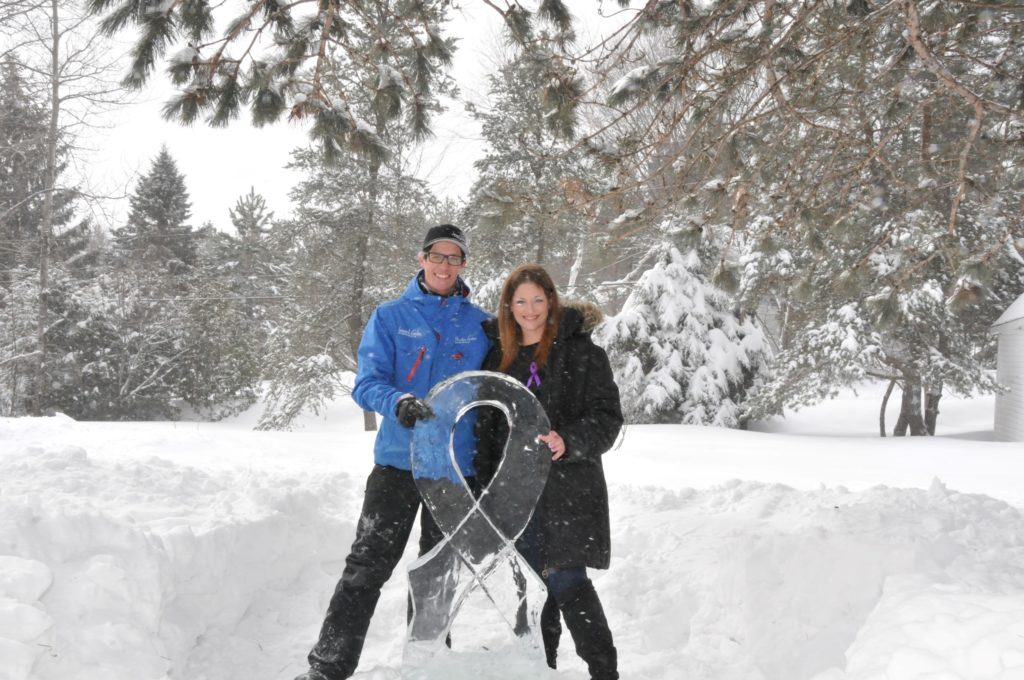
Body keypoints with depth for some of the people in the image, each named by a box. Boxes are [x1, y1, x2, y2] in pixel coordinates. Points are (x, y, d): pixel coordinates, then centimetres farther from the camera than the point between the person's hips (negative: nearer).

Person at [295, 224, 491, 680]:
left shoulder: (481, 324, 5)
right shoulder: (390, 317, -1)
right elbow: (366, 385, -7)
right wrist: (399, 402, -28)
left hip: (456, 465, 2)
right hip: (399, 461, -2)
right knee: (366, 569, -4)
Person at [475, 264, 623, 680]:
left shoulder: (581, 352, -3)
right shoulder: (499, 355, 12)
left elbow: (607, 415, -7)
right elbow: (487, 426, 17)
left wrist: (569, 442, -25)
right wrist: (488, 486, 13)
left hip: (567, 487, -5)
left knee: (566, 582, -8)